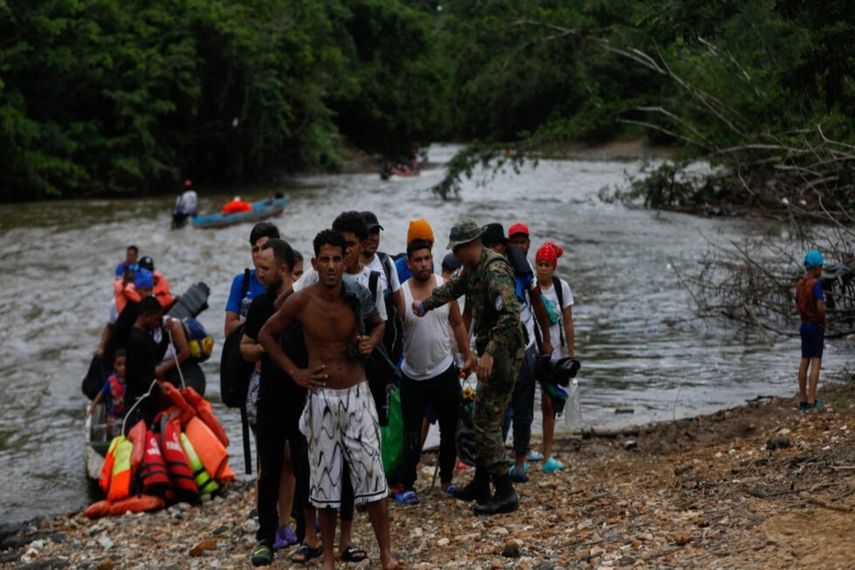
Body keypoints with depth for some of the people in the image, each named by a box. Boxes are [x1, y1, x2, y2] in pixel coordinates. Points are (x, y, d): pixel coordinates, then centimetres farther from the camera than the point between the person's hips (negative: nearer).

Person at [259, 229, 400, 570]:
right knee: (325, 476, 6)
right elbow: (266, 334, 4)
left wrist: (371, 343, -6)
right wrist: (294, 372, -3)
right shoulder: (300, 302, -11)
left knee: (372, 472, -1)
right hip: (321, 397, -1)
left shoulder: (357, 297, -6)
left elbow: (378, 324, 16)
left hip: (357, 394, 1)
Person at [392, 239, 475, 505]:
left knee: (450, 429, 12)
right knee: (411, 436, 0)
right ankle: (405, 485, 10)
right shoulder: (401, 293, -11)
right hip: (413, 376, -3)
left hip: (444, 371, 3)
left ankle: (446, 478, 29)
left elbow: (457, 323, 10)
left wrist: (468, 356, 10)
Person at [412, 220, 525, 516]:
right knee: (481, 419, 17)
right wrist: (424, 305, 39)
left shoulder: (495, 272, -22)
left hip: (502, 355, -10)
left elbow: (510, 316, -33)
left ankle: (505, 494, -5)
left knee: (487, 424, -9)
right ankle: (480, 486, 28)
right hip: (490, 352, 10)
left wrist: (489, 353, -35)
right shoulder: (474, 268, 9)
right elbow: (453, 287, 30)